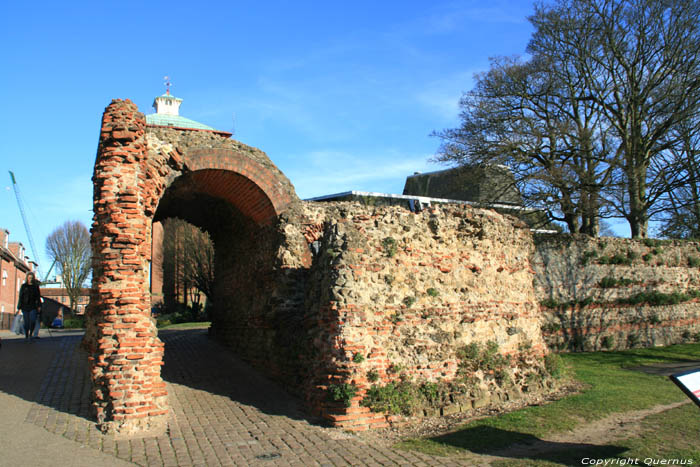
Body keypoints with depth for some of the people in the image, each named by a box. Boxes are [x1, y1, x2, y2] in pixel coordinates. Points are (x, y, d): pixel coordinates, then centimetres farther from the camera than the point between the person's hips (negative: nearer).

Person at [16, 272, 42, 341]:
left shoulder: (36, 286, 9)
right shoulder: (23, 286, 6)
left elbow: (38, 297, 11)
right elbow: (20, 297, 4)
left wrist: (39, 306, 2)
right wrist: (19, 307, -1)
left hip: (33, 307, 0)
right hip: (25, 307, 0)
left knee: (33, 321, -14)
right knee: (26, 322, 1)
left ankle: (30, 334, 2)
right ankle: (26, 335, 16)